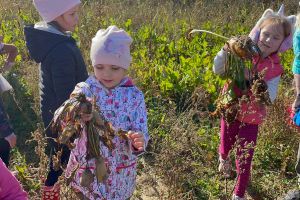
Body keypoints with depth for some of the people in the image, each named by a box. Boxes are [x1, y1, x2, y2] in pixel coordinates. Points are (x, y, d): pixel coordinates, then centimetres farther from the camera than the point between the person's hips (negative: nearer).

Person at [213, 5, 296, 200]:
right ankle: (223, 159, 59)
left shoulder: (275, 68, -10)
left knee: (244, 158, 4)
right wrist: (226, 51, -28)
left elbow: (269, 97, -19)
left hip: (251, 118, 0)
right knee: (226, 145, 20)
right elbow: (218, 70, -12)